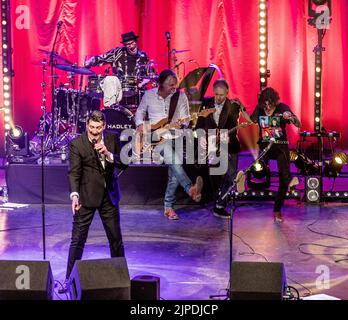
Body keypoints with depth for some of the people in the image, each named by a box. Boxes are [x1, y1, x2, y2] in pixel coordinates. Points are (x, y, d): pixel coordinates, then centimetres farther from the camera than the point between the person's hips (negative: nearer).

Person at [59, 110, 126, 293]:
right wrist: (74, 195, -28)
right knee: (78, 239, -1)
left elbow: (123, 164, -3)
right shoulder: (77, 144, -11)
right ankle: (69, 278, 8)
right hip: (86, 196, -3)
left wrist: (108, 154, -20)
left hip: (109, 195, 3)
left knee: (116, 237, 13)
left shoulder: (112, 140, -1)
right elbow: (74, 172, -15)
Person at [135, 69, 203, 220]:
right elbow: (140, 111, 18)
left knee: (174, 174, -4)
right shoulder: (149, 95, 2)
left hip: (174, 138, 3)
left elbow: (185, 118, 0)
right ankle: (191, 189, -45)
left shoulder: (181, 97, 0)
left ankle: (168, 207, 9)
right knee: (174, 160, -32)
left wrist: (180, 124, -23)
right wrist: (140, 124, -1)